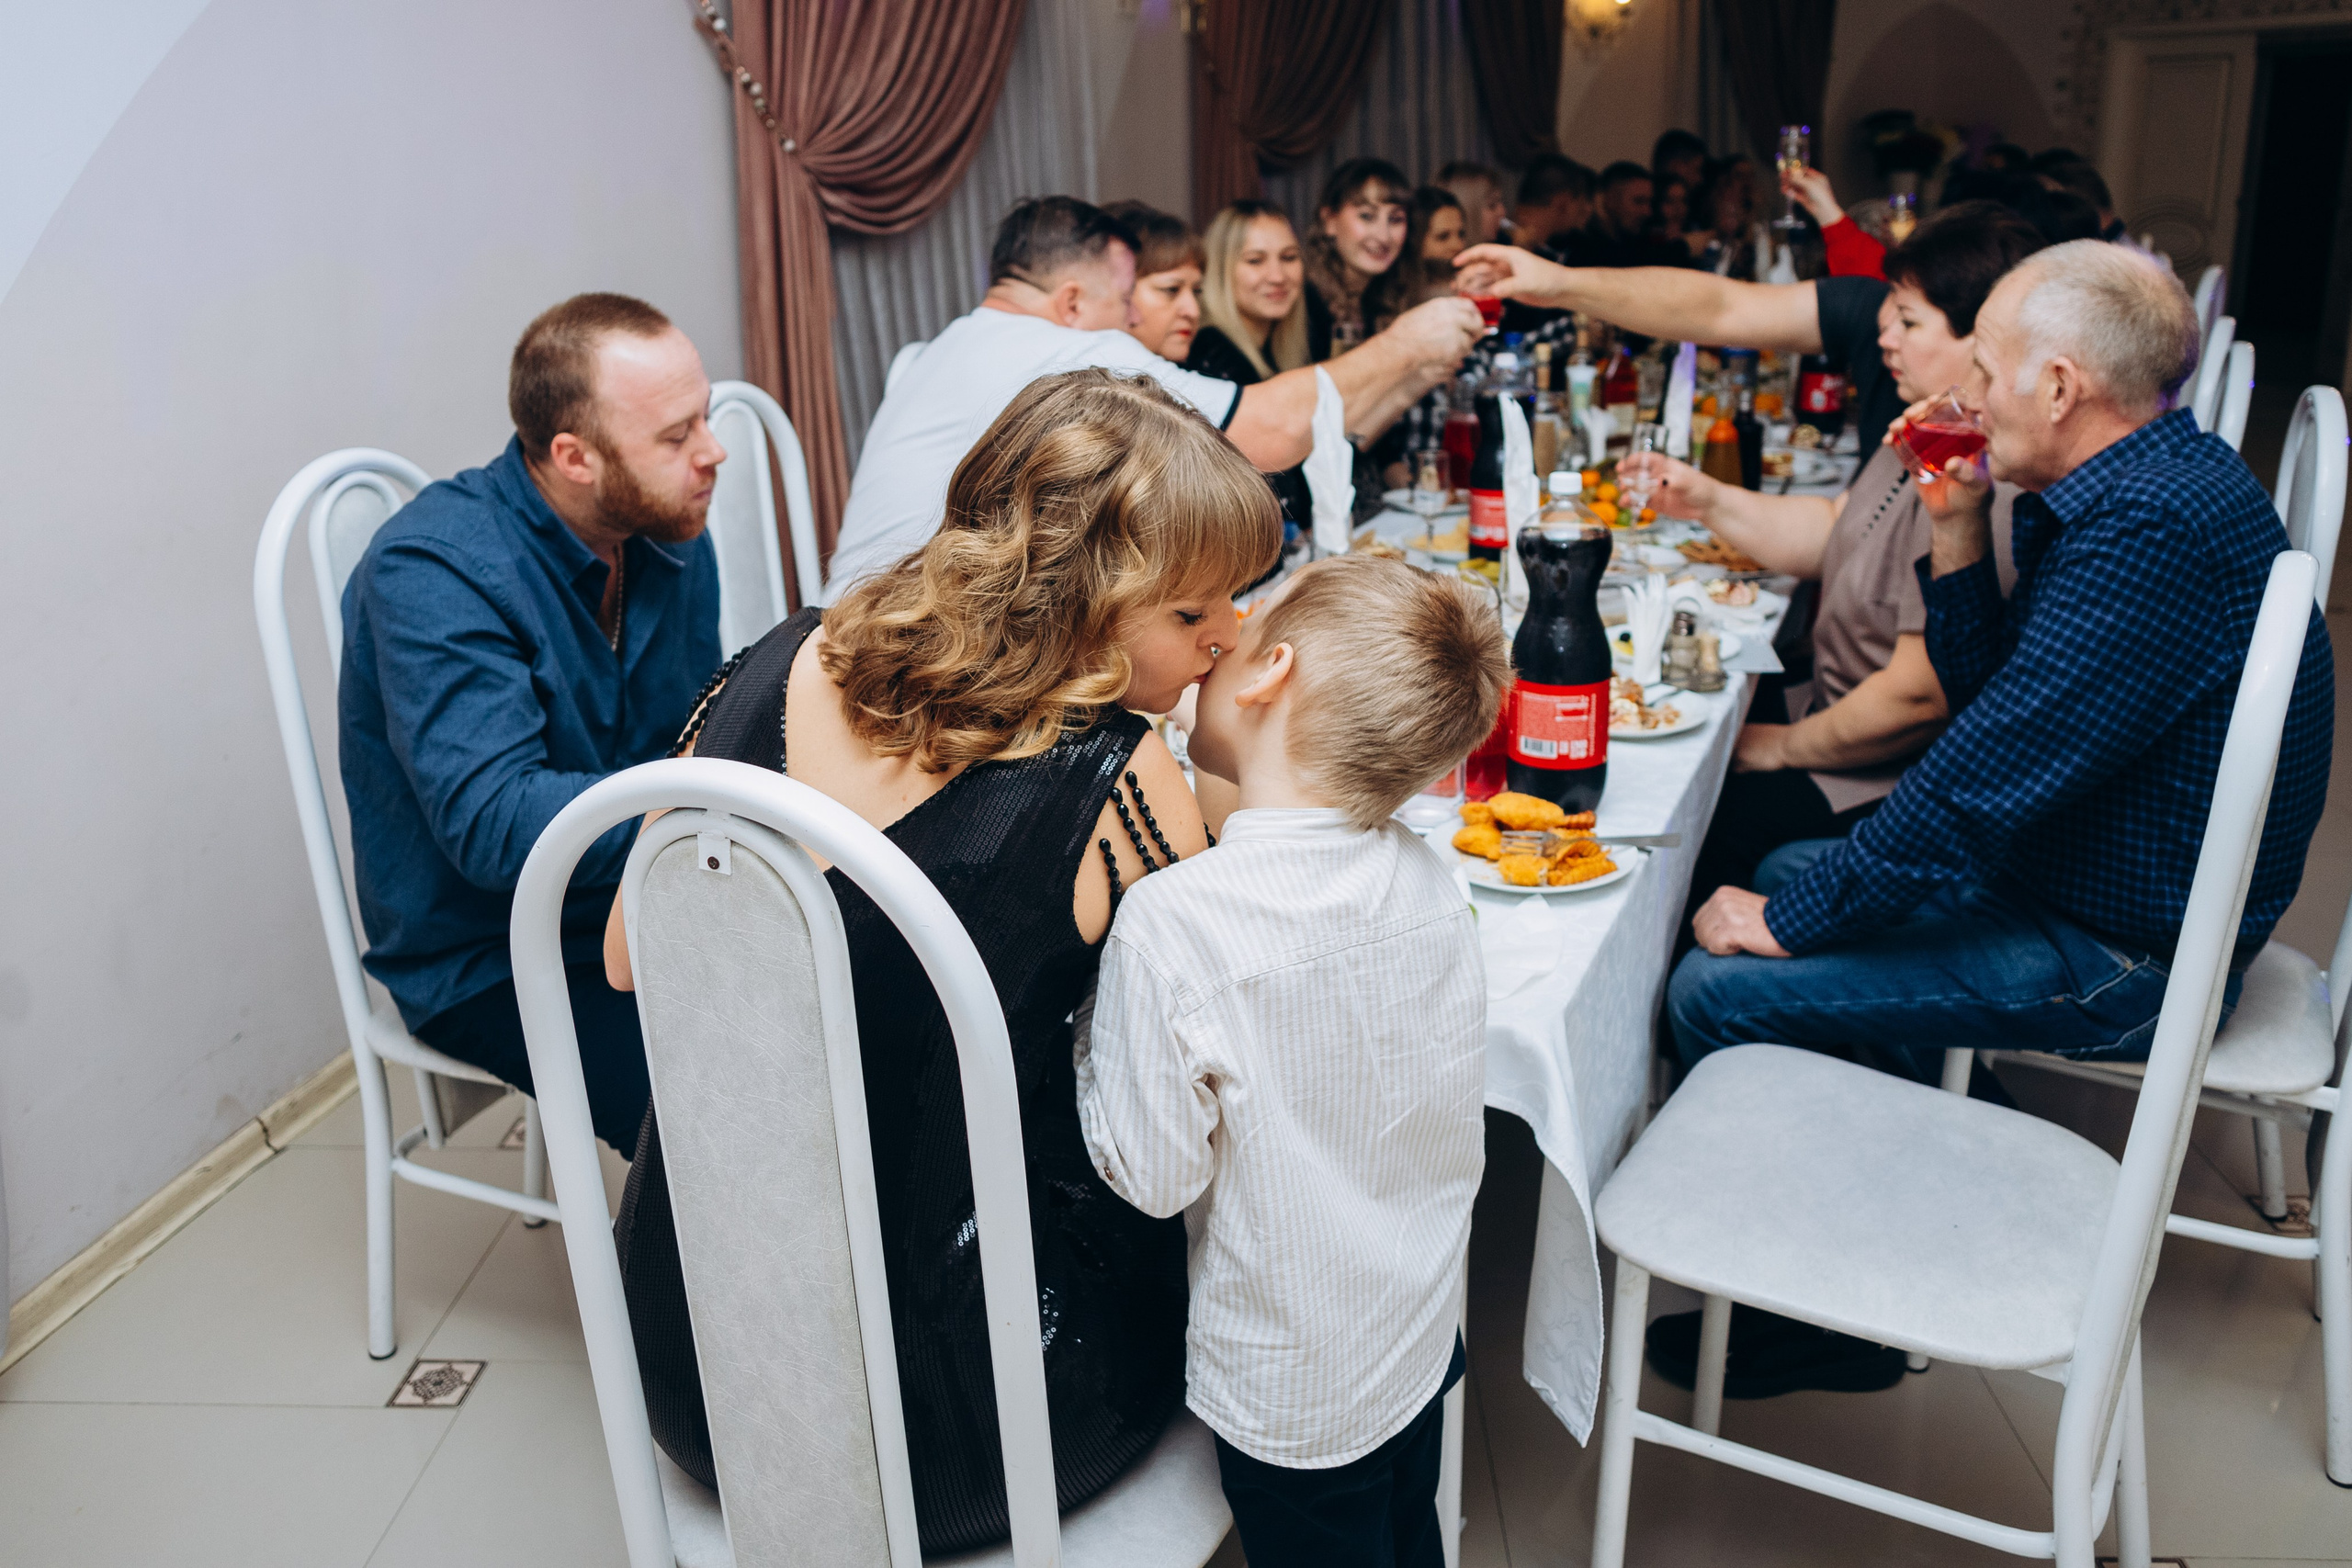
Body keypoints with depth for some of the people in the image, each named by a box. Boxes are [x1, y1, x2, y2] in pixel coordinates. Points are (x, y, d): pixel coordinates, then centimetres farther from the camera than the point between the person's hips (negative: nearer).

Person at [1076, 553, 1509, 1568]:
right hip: (1426, 1334, 5)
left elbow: (1152, 1176, -22)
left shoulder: (1171, 923, -31)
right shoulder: (1426, 880, -13)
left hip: (1291, 1393, -5)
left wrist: (1087, 1021, -11)